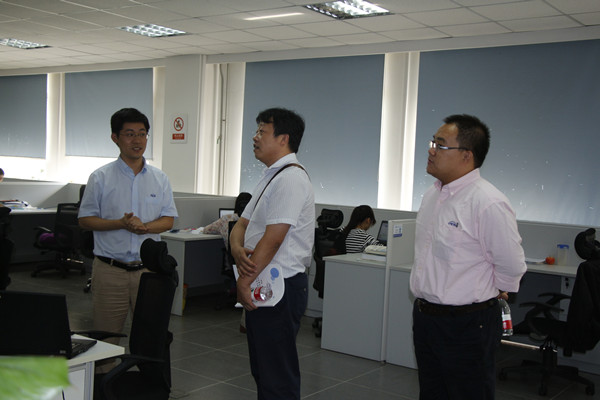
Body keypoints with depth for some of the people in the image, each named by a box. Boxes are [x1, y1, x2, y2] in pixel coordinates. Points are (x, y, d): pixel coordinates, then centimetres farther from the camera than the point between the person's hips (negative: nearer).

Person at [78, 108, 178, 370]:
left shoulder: (159, 179, 10)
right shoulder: (100, 178, 3)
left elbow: (168, 220, 9)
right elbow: (85, 220, 2)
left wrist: (146, 226, -12)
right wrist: (121, 224, -14)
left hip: (148, 268, 2)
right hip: (110, 269, -2)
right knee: (106, 337, 3)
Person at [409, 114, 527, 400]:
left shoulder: (489, 203, -20)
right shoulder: (432, 195, 7)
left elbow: (512, 267, -14)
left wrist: (488, 292, 2)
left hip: (466, 325, -8)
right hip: (424, 317, 8)